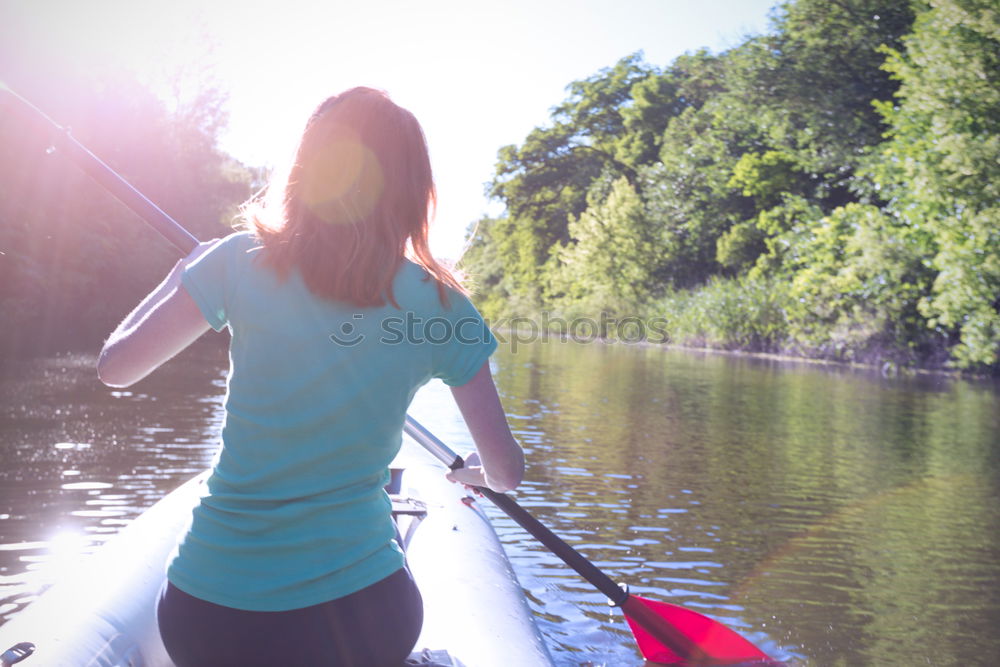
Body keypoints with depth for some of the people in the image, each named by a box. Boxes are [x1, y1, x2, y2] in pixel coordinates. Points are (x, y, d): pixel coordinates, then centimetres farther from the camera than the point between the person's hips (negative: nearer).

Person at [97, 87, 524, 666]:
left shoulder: (243, 263, -9)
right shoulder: (441, 306, -7)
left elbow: (116, 367, 2)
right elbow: (508, 472, -2)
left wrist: (183, 274, 17)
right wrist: (476, 471, 22)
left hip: (210, 620, 1)